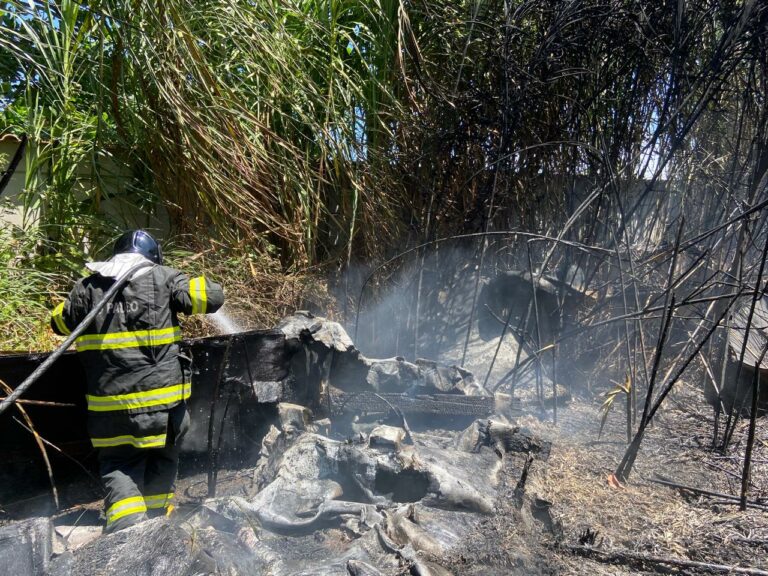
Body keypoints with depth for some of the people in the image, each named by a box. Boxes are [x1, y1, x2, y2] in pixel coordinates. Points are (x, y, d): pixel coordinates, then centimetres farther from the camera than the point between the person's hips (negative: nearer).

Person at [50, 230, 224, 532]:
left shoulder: (87, 287, 4)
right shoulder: (164, 279, -3)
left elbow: (60, 322, 18)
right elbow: (213, 296, -5)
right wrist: (187, 284, 15)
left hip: (110, 402, 1)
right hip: (162, 395, -1)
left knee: (118, 465, 11)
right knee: (161, 461, 20)